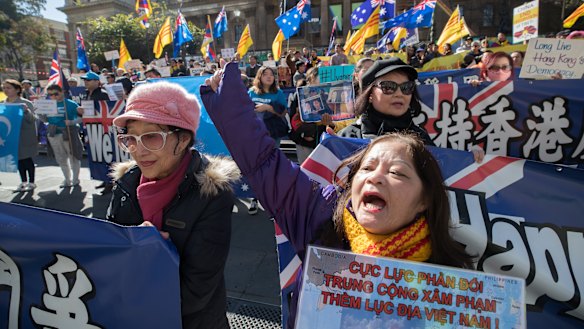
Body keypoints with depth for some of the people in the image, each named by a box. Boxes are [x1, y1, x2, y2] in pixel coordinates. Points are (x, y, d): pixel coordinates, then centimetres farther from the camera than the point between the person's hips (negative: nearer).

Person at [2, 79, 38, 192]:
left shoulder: (26, 103, -10)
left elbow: (33, 120, -14)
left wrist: (26, 111, -30)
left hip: (25, 137, -5)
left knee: (27, 159, 2)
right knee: (18, 159, 11)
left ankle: (31, 182, 14)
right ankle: (23, 182, 22)